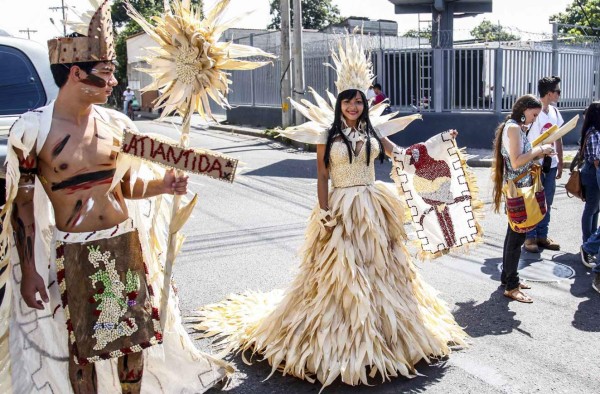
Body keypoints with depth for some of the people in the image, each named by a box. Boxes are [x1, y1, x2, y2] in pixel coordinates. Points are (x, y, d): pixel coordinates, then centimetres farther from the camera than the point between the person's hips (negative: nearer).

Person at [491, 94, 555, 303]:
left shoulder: (517, 127, 13)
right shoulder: (513, 127, -16)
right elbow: (516, 162, -24)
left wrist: (538, 153, 3)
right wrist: (539, 150, -16)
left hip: (520, 188, 10)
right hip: (517, 189, -10)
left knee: (514, 234, 17)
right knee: (517, 236, -4)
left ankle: (508, 276, 29)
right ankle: (511, 286, 4)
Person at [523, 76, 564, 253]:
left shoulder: (555, 112, 9)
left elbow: (558, 139, 16)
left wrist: (560, 162, 15)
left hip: (550, 165, 7)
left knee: (547, 203, 13)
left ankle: (542, 235, 24)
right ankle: (530, 237, 13)